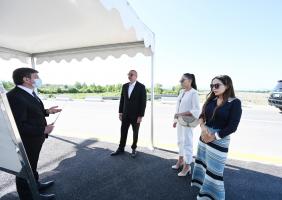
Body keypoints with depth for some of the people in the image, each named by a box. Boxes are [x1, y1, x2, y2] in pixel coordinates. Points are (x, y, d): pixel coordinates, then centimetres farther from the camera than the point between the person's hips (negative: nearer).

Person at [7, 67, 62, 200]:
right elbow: (19, 125, -30)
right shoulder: (15, 97, -28)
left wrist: (47, 111, 0)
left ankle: (35, 184, 50)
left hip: (34, 139, 9)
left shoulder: (29, 92, 2)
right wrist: (43, 130, -23)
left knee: (32, 165, 28)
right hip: (26, 141, -9)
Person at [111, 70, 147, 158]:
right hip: (125, 114, 4)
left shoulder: (141, 87, -11)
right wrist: (120, 112, 5)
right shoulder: (124, 86, 4)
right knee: (123, 132, 11)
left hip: (136, 115, -4)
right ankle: (121, 149, 28)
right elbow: (122, 100, 9)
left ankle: (133, 149, 30)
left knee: (135, 133, 12)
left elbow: (143, 102, -12)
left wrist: (140, 116, -15)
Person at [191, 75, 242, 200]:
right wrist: (202, 126, -15)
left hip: (220, 140, -5)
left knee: (214, 168, 7)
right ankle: (203, 185, 42)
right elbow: (202, 115, 6)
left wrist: (214, 137, -14)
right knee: (203, 162, 19)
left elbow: (232, 127, -16)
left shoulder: (235, 103, -13)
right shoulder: (211, 100, 3)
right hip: (204, 136, 6)